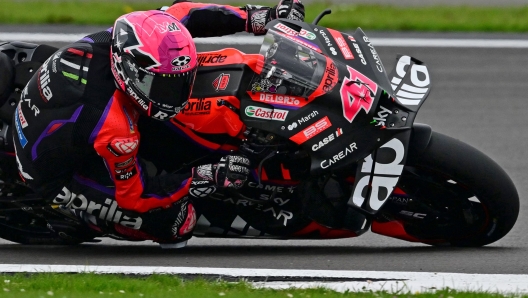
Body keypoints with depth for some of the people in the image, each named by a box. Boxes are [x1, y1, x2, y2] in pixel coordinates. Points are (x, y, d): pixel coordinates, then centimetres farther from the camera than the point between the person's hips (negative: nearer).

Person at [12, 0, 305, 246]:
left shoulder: (121, 39, -23)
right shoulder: (114, 127, -41)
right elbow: (132, 195, -28)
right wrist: (209, 178, -34)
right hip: (58, 175, -8)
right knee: (177, 223, -15)